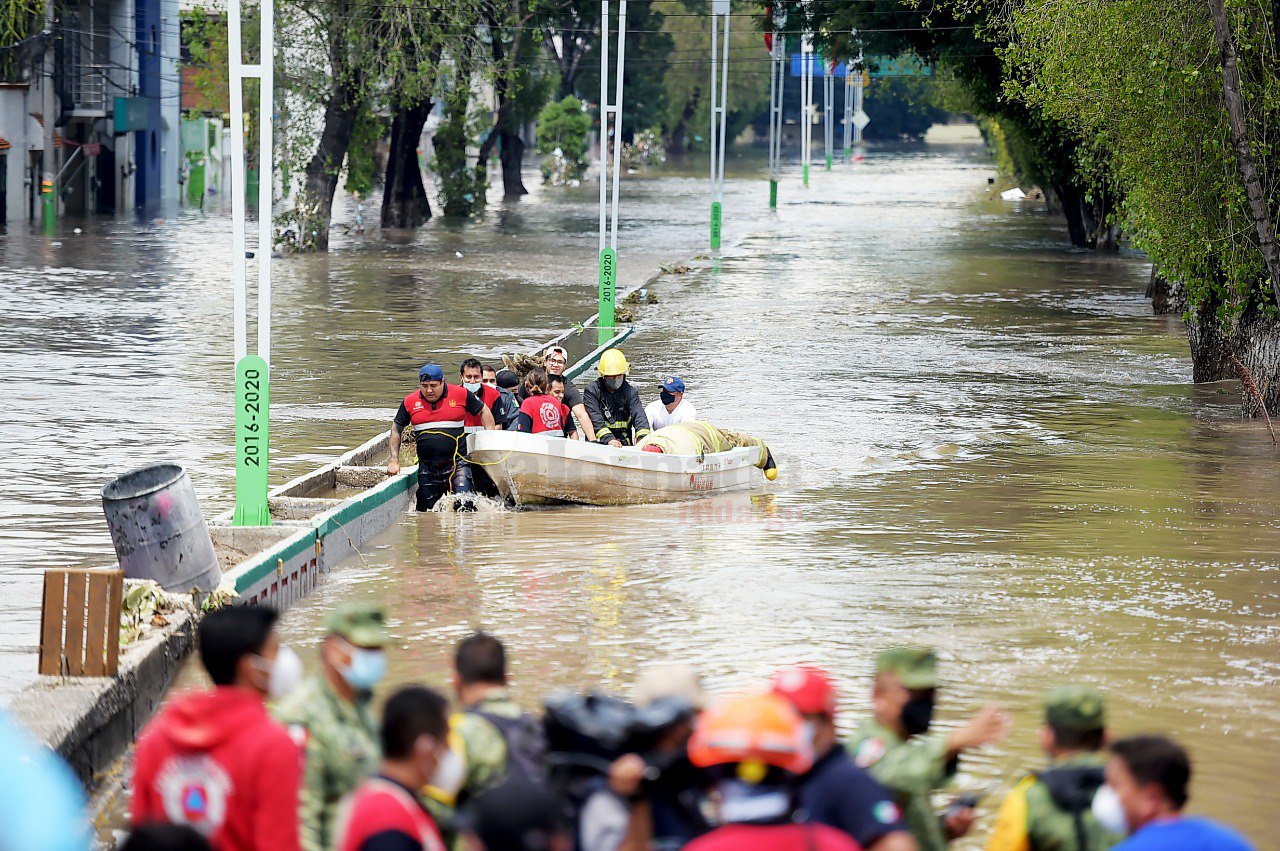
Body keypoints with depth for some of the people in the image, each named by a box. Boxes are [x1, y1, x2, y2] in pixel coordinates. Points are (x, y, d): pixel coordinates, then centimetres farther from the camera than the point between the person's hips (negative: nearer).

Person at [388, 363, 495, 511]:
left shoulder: (461, 395, -1)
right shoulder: (410, 402, 5)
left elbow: (484, 412, 11)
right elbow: (396, 428, 16)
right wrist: (394, 461, 10)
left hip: (458, 463, -3)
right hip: (427, 467, 3)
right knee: (426, 508, 6)